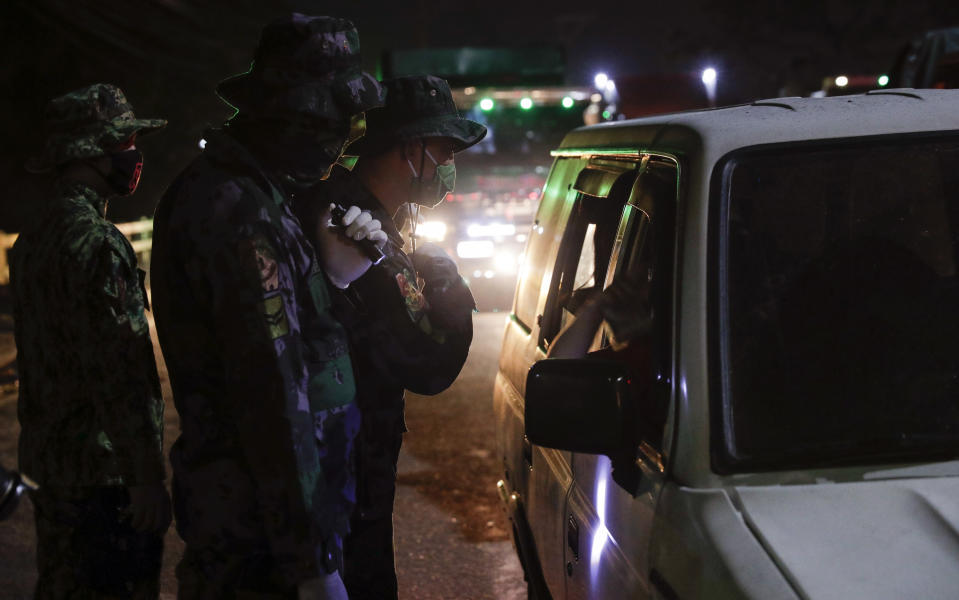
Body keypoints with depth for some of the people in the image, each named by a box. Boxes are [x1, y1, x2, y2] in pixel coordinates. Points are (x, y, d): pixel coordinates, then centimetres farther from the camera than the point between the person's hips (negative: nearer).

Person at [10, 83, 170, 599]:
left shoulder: (32, 240, 12)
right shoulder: (96, 242, -19)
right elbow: (120, 373, -23)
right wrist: (147, 476, -21)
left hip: (47, 461, 10)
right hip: (103, 471, -10)